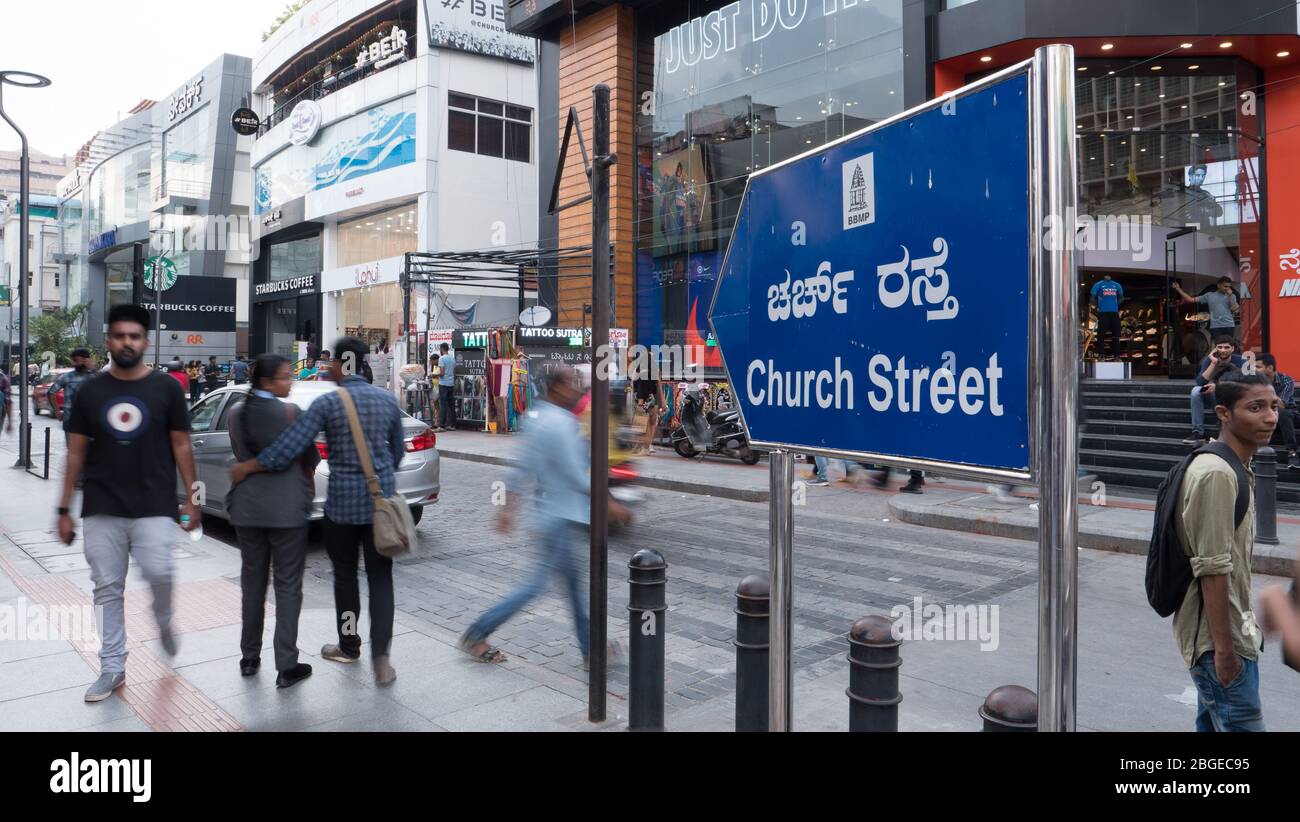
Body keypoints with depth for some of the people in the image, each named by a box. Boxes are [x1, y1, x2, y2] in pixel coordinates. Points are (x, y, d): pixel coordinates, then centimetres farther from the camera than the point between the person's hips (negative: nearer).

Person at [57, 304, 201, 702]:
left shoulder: (166, 388, 1)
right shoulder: (90, 391, 6)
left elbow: (181, 446, 3)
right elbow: (76, 453, 9)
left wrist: (191, 499, -1)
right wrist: (64, 509, 7)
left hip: (154, 506, -2)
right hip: (101, 510, 2)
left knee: (158, 572, -16)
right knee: (107, 590, 5)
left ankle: (163, 621, 17)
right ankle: (112, 667, 17)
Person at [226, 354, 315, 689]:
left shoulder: (236, 412, 1)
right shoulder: (290, 412, -14)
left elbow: (240, 454, 11)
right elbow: (311, 457, -4)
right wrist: (307, 472, 16)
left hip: (247, 506, 5)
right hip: (287, 507, -5)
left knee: (252, 581, 17)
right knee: (288, 585, 2)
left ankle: (249, 657, 26)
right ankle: (287, 667, 4)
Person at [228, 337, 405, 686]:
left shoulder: (328, 403, -10)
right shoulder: (387, 400, 2)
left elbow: (288, 447, -13)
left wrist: (247, 467, 1)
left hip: (344, 500, -3)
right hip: (381, 498, 3)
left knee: (345, 575, 14)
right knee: (380, 577, 4)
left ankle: (349, 647, 29)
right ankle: (380, 657, -5)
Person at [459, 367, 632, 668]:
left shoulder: (535, 418, 9)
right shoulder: (559, 423, -20)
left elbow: (522, 469, 12)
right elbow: (577, 477, -20)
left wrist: (507, 507, 15)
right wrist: (609, 505, -12)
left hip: (557, 515, 10)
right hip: (563, 517, -10)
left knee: (574, 582, 14)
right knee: (537, 583, -1)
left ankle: (590, 648, 23)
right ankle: (476, 635, 8)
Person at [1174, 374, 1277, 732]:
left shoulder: (1236, 470, 10)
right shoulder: (1216, 474, -21)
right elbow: (1213, 570, -23)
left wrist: (1242, 622, 21)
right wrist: (1224, 648, -21)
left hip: (1230, 630, 10)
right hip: (1217, 636, -10)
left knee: (1214, 723, 17)